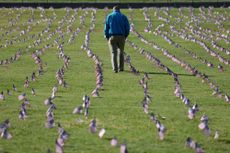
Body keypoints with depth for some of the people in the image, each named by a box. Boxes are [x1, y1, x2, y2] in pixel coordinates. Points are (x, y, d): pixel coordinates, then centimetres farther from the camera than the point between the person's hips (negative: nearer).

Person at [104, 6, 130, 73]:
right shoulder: (123, 16, 7)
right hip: (121, 37, 1)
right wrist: (125, 36, 12)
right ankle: (121, 67, 21)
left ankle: (115, 68, -15)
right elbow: (127, 28, 1)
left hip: (112, 37, -1)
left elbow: (106, 28, 1)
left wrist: (107, 37, 10)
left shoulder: (109, 16, 6)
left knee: (113, 53, -2)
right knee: (121, 52, 18)